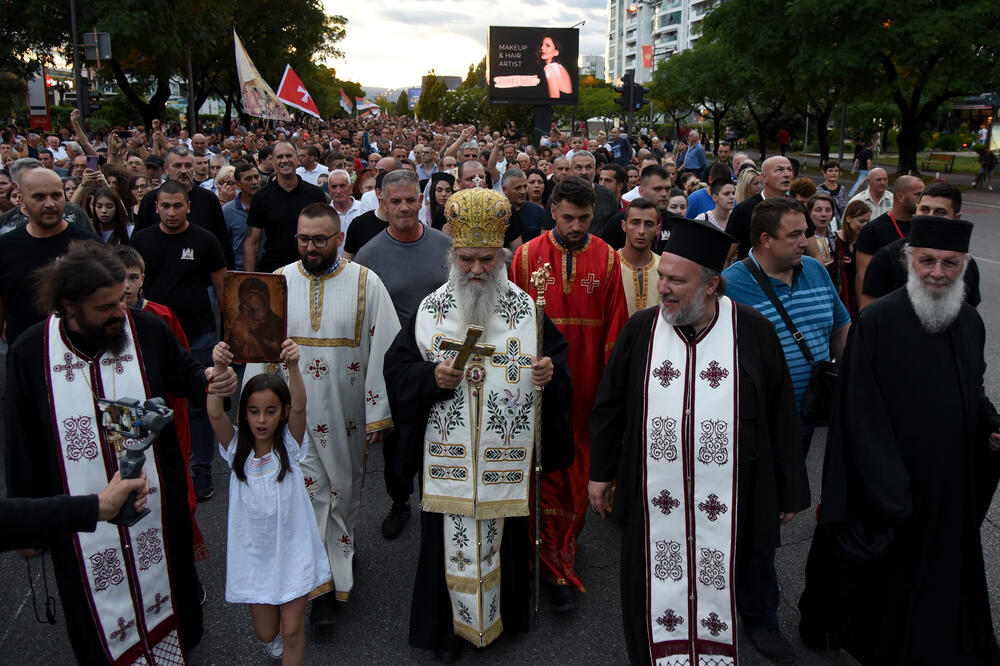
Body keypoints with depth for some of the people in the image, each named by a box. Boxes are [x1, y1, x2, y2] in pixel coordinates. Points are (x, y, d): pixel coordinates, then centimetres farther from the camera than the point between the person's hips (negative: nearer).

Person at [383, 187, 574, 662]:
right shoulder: (430, 309, 0)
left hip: (507, 456, 0)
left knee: (504, 534, 12)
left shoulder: (527, 309, 1)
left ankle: (507, 614, 37)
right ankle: (447, 624, 30)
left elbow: (559, 355, 6)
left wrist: (550, 371, -17)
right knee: (451, 536, 8)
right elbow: (397, 366, 0)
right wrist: (431, 378, -19)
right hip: (447, 456, 0)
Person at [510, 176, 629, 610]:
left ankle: (567, 540, 36)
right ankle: (555, 567, 11)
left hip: (587, 382, 2)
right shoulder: (528, 256, -2)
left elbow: (615, 326, 1)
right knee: (548, 466, 2)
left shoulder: (607, 259, 0)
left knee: (580, 466, 13)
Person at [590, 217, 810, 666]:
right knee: (655, 608, 13)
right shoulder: (640, 329, -3)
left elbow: (780, 418, 0)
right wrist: (601, 472, 11)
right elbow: (609, 407, 7)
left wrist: (790, 492, 4)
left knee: (717, 598, 13)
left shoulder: (753, 333, -7)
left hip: (727, 506, -1)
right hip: (654, 504, 1)